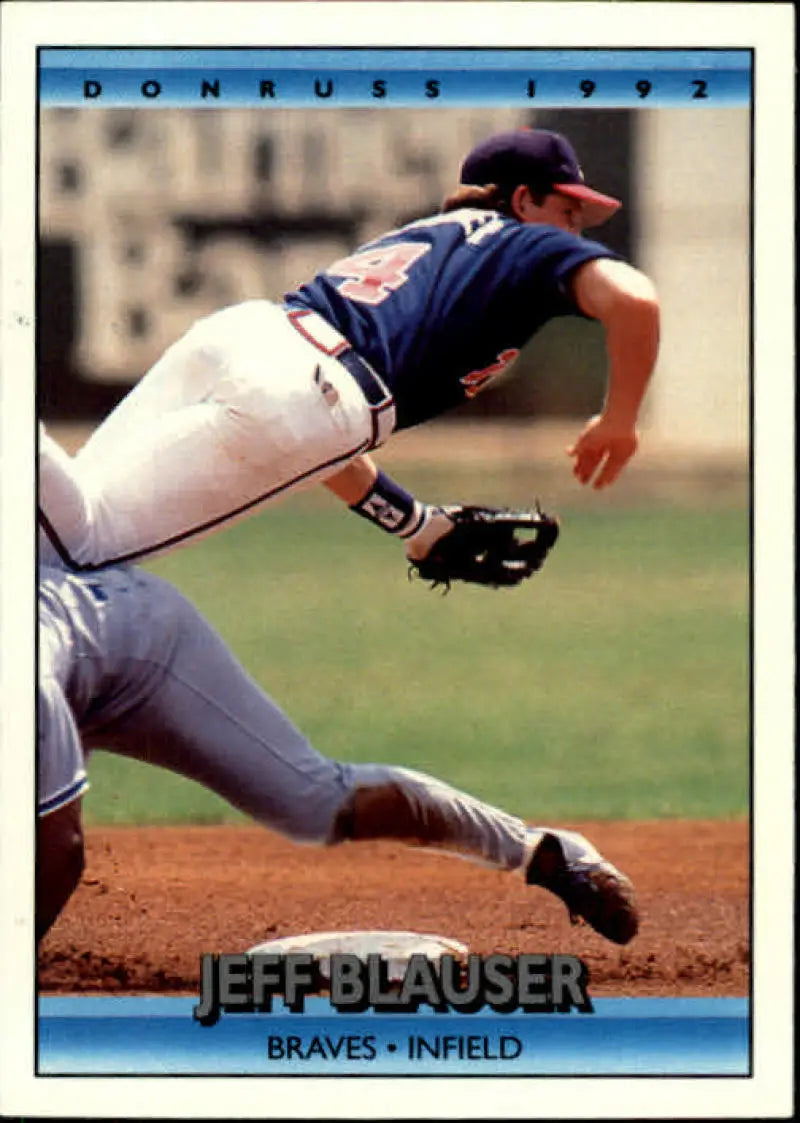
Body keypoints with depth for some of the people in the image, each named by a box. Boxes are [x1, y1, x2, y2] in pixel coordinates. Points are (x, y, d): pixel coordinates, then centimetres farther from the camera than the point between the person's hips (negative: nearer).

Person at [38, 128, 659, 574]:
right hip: (294, 400, -7)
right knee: (84, 540, -19)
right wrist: (619, 421, 10)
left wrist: (421, 524, 42)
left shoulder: (412, 237, 37)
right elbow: (633, 299, -5)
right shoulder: (532, 244, 17)